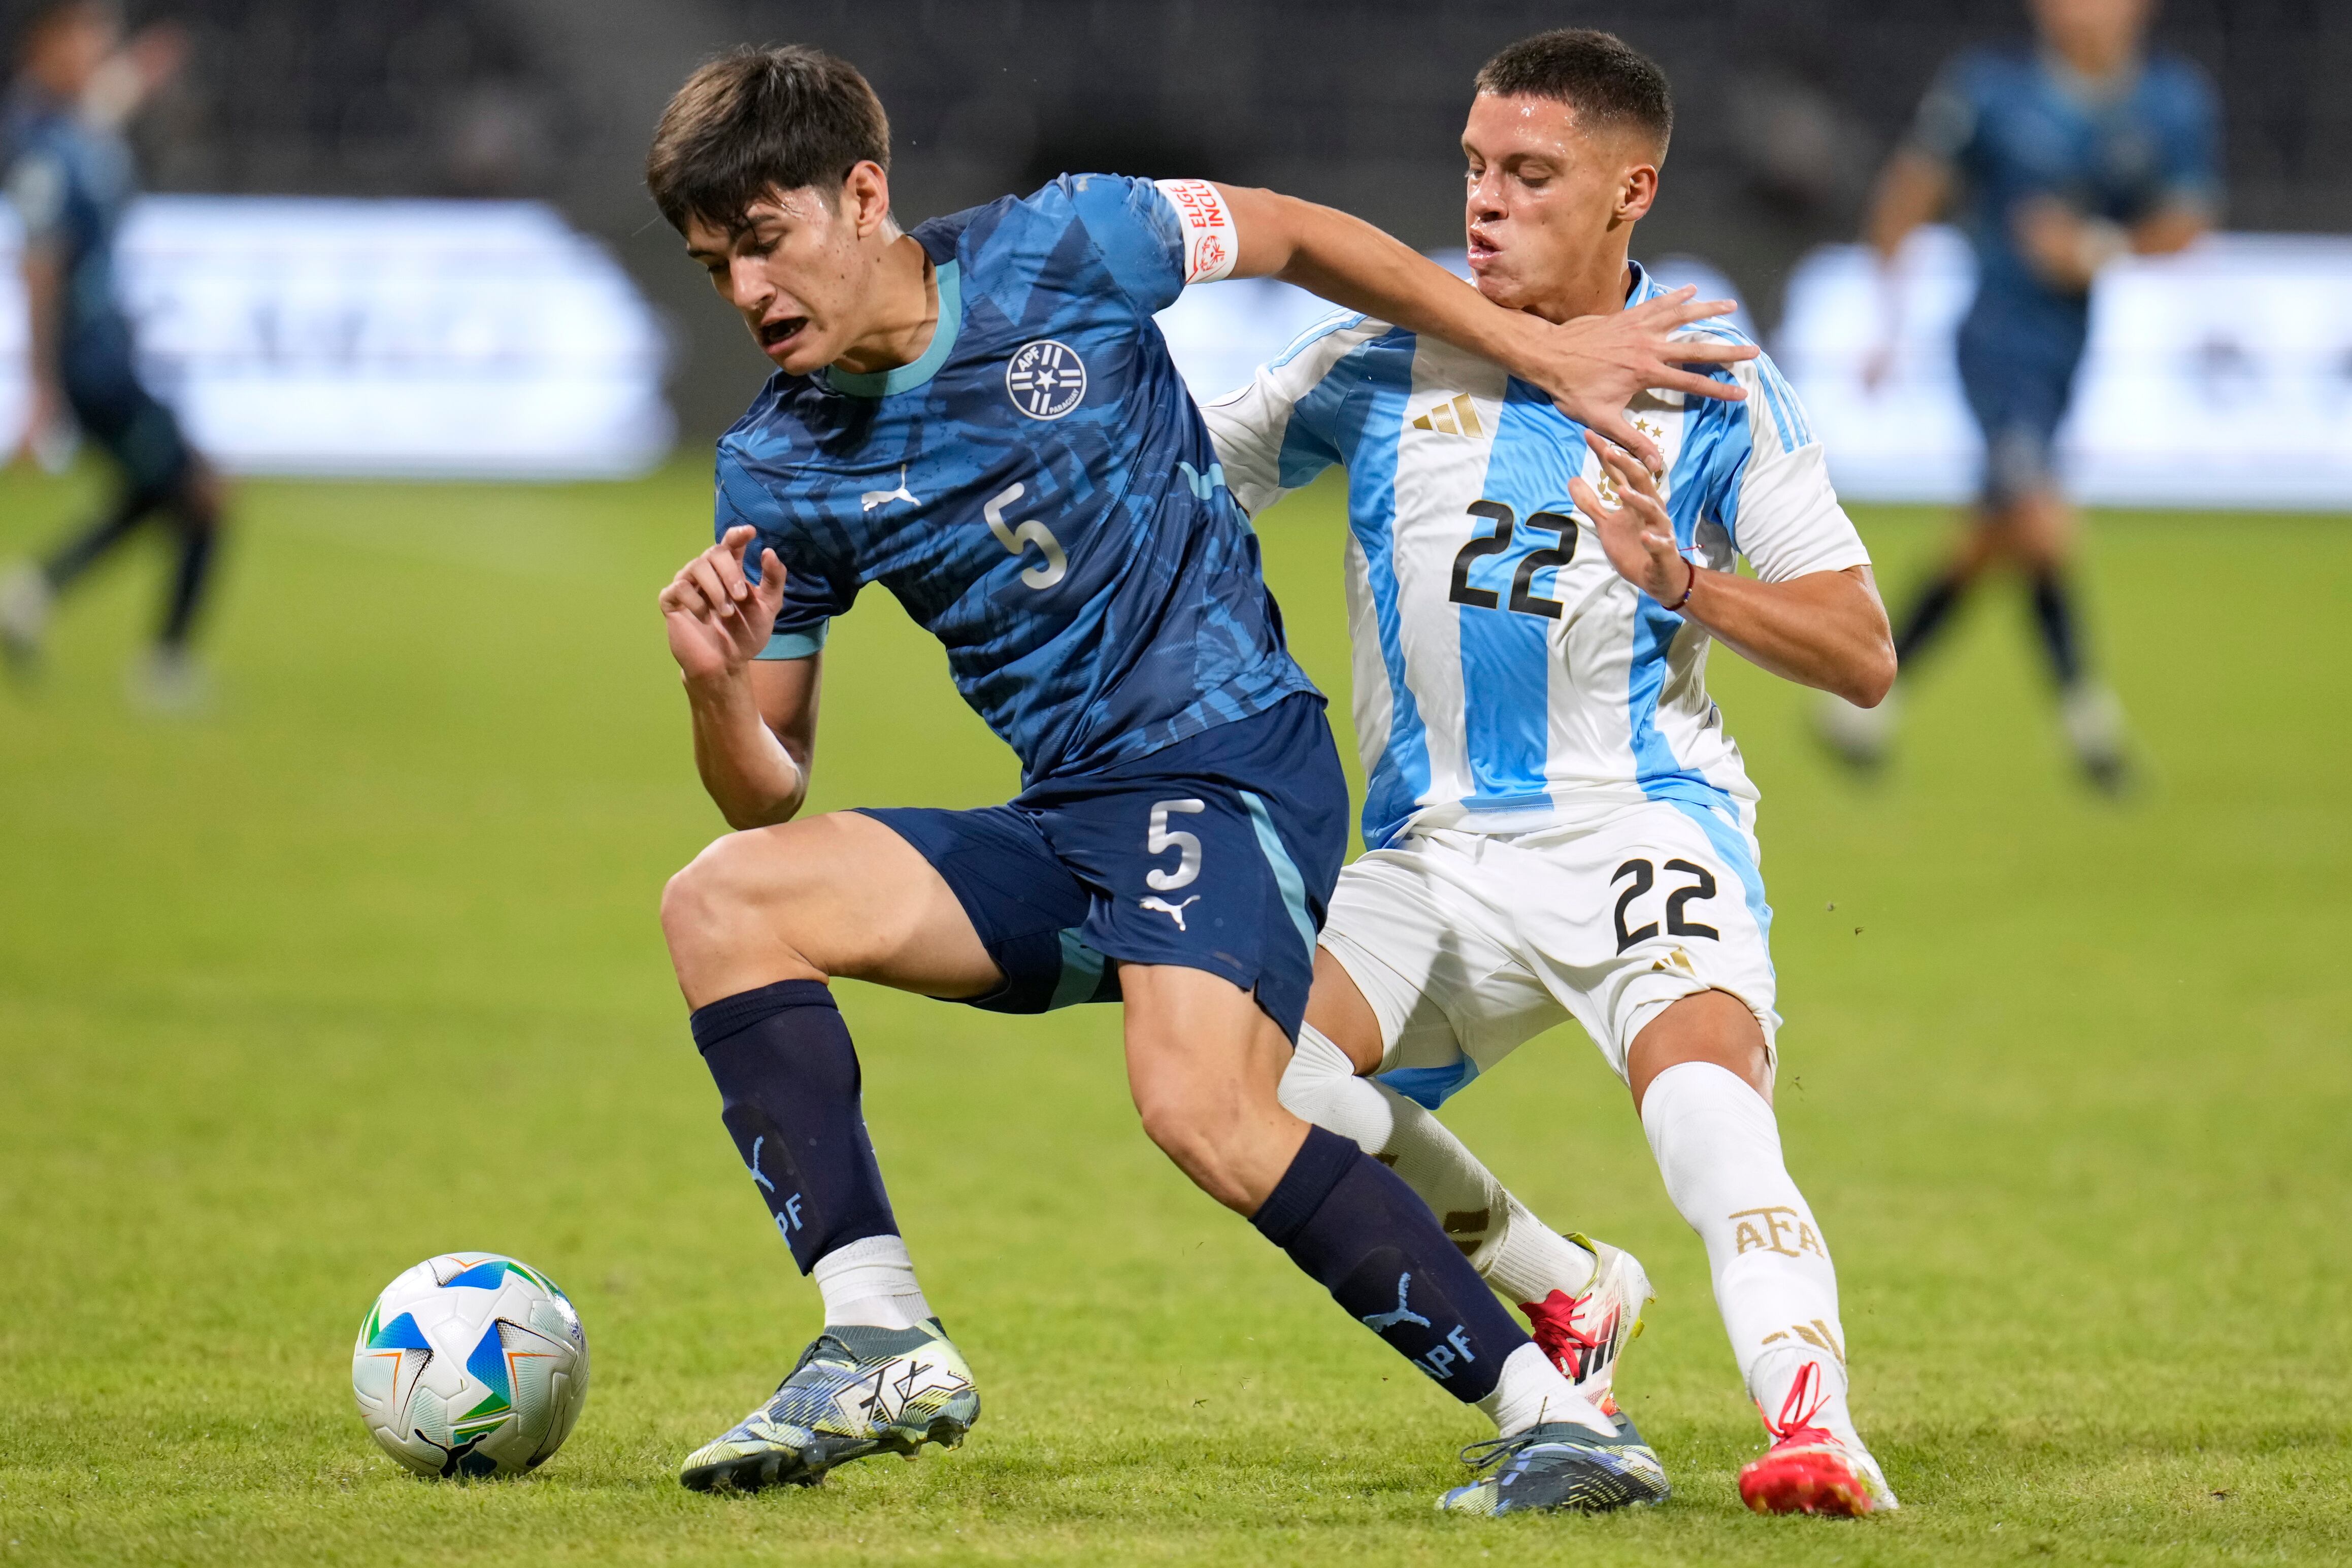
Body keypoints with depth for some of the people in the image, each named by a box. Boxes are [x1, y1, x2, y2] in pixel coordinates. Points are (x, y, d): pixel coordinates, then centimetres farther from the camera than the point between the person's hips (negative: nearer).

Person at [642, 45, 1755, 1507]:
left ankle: (1556, 1417, -25)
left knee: (1201, 1104, -31)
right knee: (723, 900, -12)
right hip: (1058, 828, 6)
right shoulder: (779, 474, 3)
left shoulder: (1059, 251, -8)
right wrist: (713, 685, -16)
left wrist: (1541, 348, 9)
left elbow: (1295, 235, 10)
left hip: (1230, 762, -6)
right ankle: (883, 1344, -14)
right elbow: (768, 797, 6)